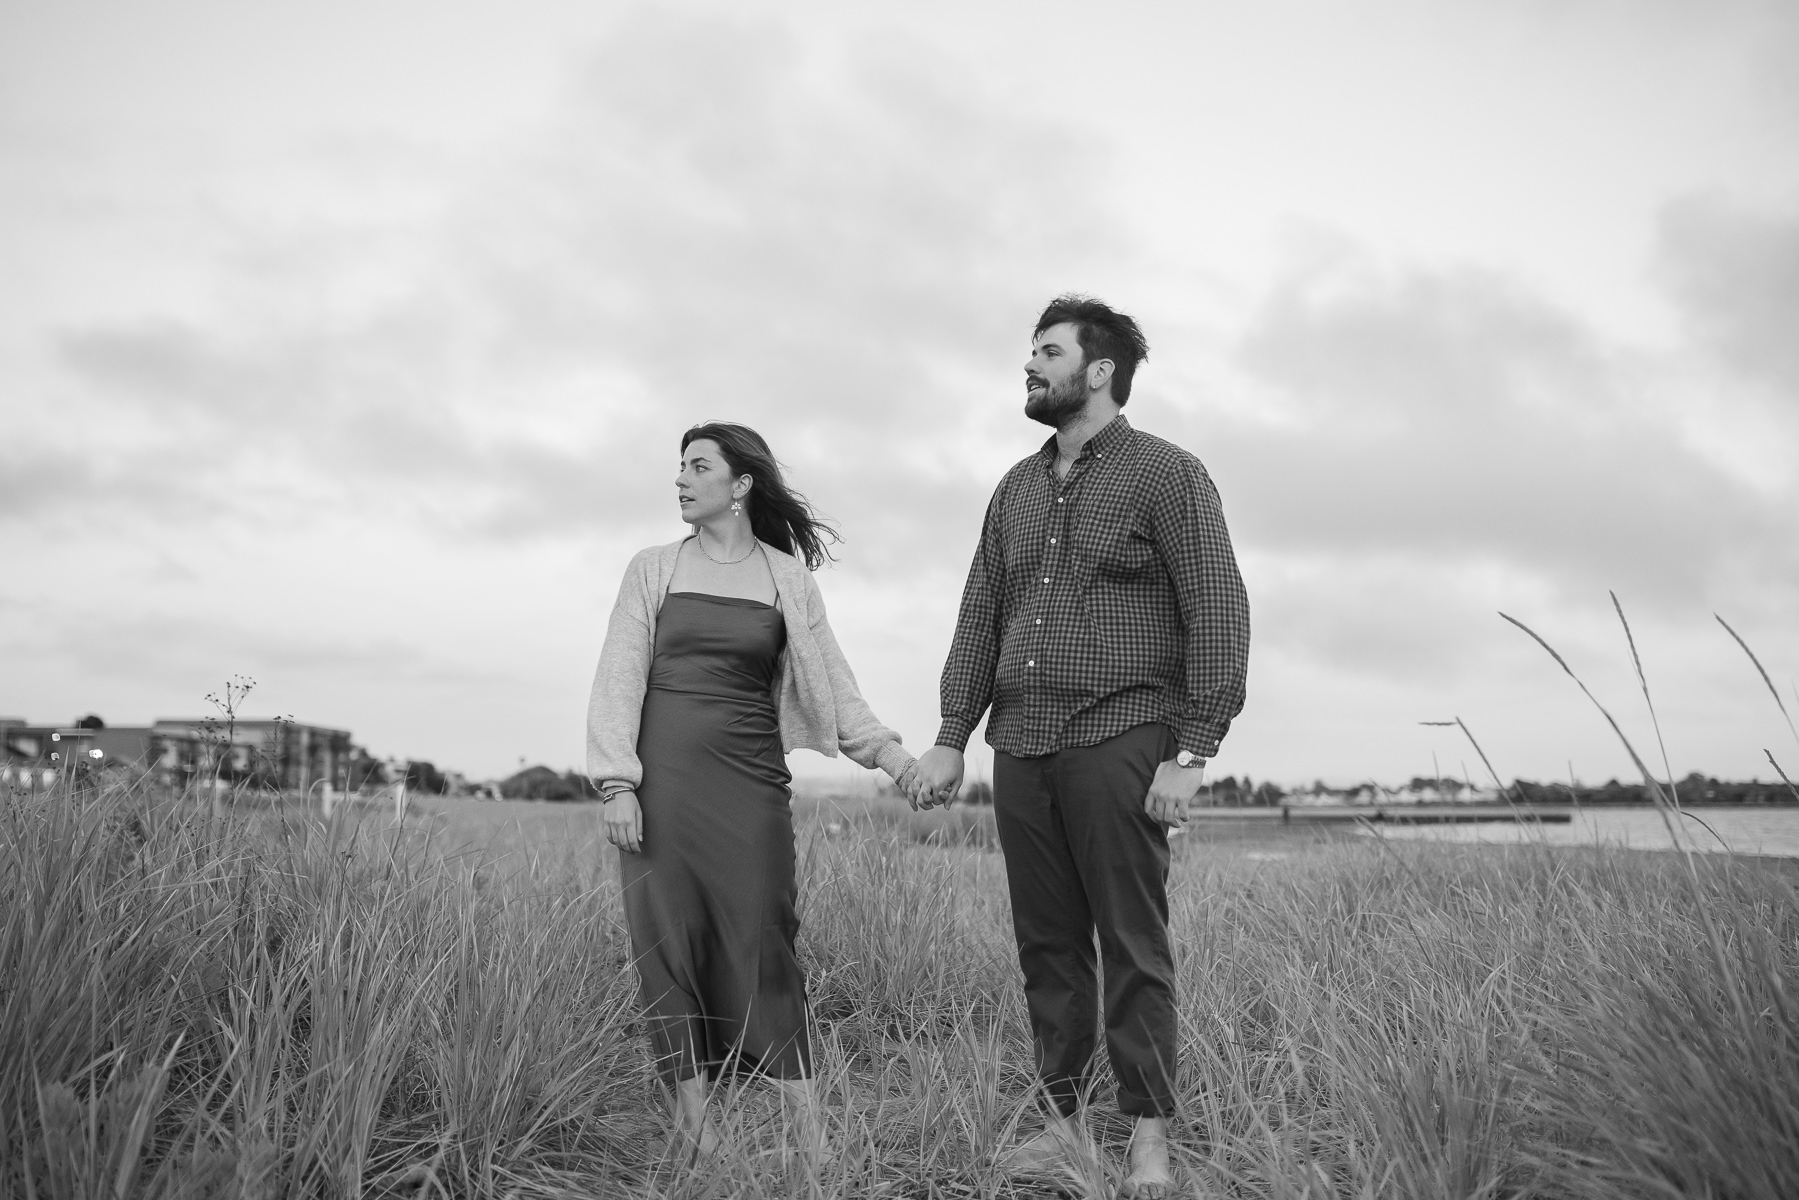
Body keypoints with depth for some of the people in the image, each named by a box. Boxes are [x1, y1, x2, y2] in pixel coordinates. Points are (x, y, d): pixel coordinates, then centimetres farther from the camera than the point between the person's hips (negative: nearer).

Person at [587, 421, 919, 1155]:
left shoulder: (789, 578, 7)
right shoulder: (653, 570, 6)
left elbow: (827, 680, 5)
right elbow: (620, 677, 2)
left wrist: (882, 745, -9)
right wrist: (617, 783, -8)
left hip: (750, 777, 0)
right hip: (663, 772, 1)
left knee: (762, 935, -4)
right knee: (671, 937, 0)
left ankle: (812, 1133, 1)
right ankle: (691, 1107, 10)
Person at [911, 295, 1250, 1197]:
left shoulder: (1165, 473, 0)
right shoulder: (1016, 489, 18)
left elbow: (1218, 616, -6)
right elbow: (980, 617, 16)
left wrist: (1192, 753, -13)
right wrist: (951, 737, 8)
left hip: (1118, 744, -5)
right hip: (1020, 749, 6)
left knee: (1133, 947, -2)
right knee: (1046, 945, 8)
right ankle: (1062, 1121, 18)